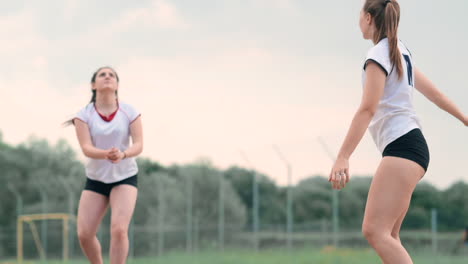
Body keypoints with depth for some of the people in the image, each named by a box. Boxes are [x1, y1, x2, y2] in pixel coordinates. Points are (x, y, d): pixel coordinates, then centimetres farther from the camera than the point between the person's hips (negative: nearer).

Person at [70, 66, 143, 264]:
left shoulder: (130, 112, -5)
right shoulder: (84, 115, -6)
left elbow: (138, 145, -13)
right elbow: (86, 148, -17)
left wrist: (122, 154, -36)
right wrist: (106, 154, -39)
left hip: (125, 177, -1)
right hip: (95, 179, 1)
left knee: (119, 229, -21)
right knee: (84, 234, -6)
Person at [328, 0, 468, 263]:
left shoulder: (379, 54, -7)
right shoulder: (400, 51, 19)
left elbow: (367, 109, -17)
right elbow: (433, 92, 28)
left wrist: (342, 158, -23)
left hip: (402, 145, -10)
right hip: (410, 146, 10)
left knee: (375, 231, -19)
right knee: (387, 236, 6)